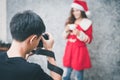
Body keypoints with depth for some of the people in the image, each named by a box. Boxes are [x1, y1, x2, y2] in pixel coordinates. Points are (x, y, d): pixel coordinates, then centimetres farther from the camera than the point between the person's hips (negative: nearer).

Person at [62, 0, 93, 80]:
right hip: (69, 50, 6)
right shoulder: (71, 21, 9)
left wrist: (79, 33, -22)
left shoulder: (86, 23, -8)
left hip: (79, 50, -6)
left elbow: (89, 40, -9)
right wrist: (67, 30, -4)